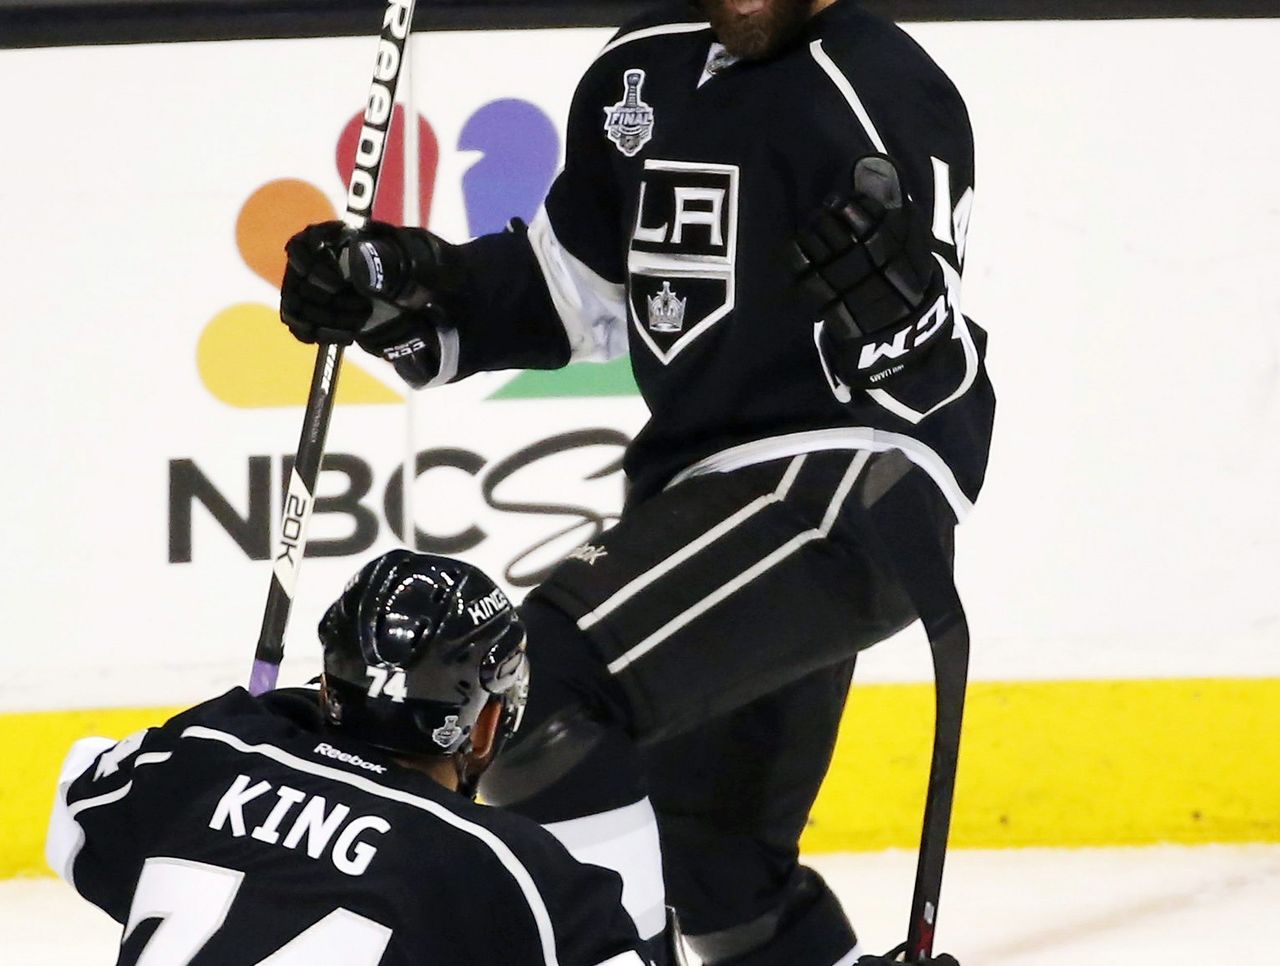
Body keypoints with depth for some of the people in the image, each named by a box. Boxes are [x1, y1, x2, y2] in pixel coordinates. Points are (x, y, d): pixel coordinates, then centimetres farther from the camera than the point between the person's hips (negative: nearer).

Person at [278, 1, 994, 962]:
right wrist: (399, 288, 5)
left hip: (847, 485, -9)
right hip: (704, 479, 9)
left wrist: (892, 306, -42)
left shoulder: (886, 93, -15)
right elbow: (566, 289, 19)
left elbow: (936, 378, -20)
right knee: (710, 852, 18)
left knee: (544, 675, -26)